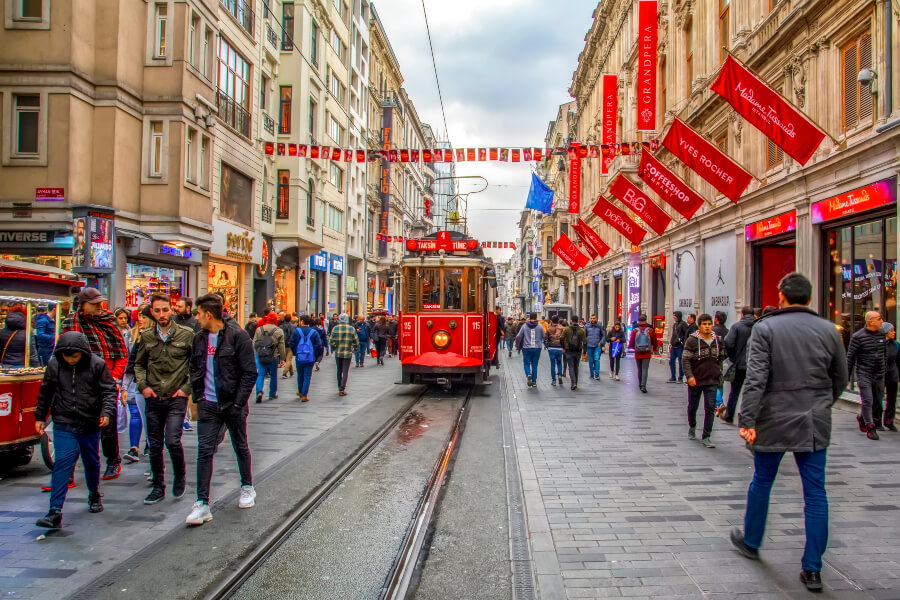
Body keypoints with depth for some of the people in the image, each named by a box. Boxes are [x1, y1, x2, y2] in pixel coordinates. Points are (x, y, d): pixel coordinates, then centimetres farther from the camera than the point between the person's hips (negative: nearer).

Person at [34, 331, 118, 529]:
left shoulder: (97, 365, -9)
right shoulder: (53, 364, -2)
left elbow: (110, 390, -4)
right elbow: (45, 392, 12)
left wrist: (107, 412, -19)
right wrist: (40, 417, 15)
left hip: (90, 424, 0)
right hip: (63, 424, 0)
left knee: (92, 462, 16)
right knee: (62, 463, -11)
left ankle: (94, 495, 41)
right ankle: (55, 512, -10)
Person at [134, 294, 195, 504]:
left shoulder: (186, 334, -4)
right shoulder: (147, 337, 6)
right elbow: (138, 364, 17)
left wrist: (187, 388, -7)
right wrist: (142, 385, 2)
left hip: (176, 398, -4)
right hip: (153, 398, 4)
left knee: (172, 440, -13)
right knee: (155, 445, 9)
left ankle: (180, 476, 14)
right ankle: (158, 487, 23)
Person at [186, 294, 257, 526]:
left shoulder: (237, 335, -12)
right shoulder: (199, 338, 6)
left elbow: (249, 372, -13)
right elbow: (195, 369, 18)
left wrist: (238, 402, -15)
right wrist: (198, 396, 7)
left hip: (233, 404, -4)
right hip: (208, 405, 4)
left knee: (241, 448, 13)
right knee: (204, 451, -2)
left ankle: (247, 488, 33)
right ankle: (202, 504, 1)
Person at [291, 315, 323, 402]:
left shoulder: (296, 331, -4)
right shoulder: (314, 332, -2)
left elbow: (292, 344, -2)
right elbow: (318, 345, -3)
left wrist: (295, 353, 12)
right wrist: (315, 356, 7)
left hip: (299, 357, 1)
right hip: (310, 358, -1)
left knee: (300, 375, 19)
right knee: (307, 376, 2)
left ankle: (300, 392, 35)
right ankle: (304, 395, -2)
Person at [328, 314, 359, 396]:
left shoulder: (335, 328, -5)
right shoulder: (351, 329, -6)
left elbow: (331, 341, -6)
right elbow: (356, 342, -2)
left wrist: (333, 349, 11)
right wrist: (354, 349, 15)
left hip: (338, 353, 2)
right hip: (348, 353, -2)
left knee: (339, 371, 17)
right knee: (345, 372, 1)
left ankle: (340, 387, 28)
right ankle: (341, 390, -7)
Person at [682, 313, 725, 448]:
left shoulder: (718, 340, 2)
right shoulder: (692, 340, -10)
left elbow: (721, 358, 14)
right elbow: (685, 360, -11)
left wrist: (718, 373, 8)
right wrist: (689, 376, -22)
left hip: (712, 381, 2)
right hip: (695, 380, -2)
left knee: (710, 409, -4)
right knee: (692, 407, 14)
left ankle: (706, 437, 2)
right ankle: (692, 427, 41)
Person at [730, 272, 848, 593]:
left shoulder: (766, 328, -10)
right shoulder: (828, 330, 1)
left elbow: (755, 378, -17)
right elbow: (840, 379, 9)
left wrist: (747, 420, -18)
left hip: (774, 422, -2)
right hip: (815, 425, 3)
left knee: (762, 482, 15)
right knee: (815, 492, 8)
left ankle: (751, 542, 34)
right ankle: (813, 569, 12)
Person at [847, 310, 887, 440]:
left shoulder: (881, 334, 6)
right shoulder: (858, 336, -11)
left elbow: (883, 353, 17)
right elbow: (850, 357, -7)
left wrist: (884, 370, 16)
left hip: (879, 375, 5)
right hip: (864, 374, -5)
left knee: (877, 402, 9)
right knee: (867, 401, -9)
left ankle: (861, 417, 34)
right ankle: (870, 429, -1)